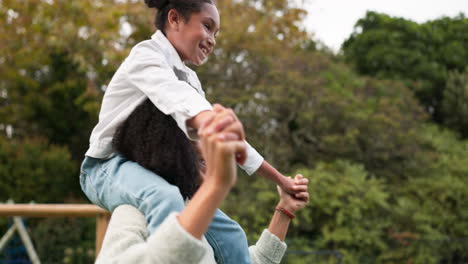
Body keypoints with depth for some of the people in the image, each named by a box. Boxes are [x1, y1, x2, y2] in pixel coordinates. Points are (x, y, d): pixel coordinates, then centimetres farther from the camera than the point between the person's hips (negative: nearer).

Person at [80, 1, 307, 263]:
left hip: (154, 172, 8)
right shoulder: (146, 54, -12)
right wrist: (209, 121, -59)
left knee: (230, 235, -4)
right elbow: (172, 93, -36)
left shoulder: (189, 78, 15)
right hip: (108, 167, -8)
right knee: (165, 199, -40)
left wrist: (279, 179, 15)